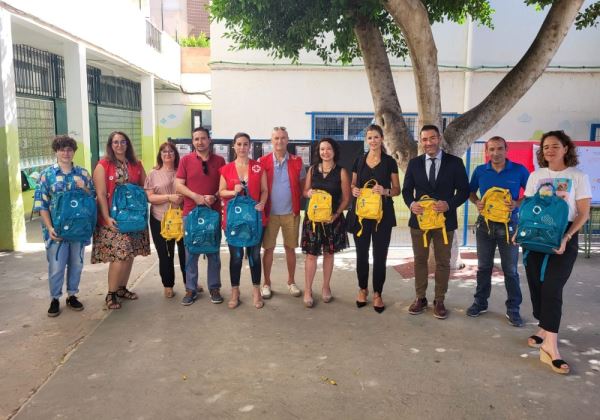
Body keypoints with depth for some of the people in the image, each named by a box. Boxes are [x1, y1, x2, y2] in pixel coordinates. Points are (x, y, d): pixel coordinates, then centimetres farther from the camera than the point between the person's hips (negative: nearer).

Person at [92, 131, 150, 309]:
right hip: (113, 218, -5)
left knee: (130, 254, 10)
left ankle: (122, 288, 26)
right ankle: (111, 294, 4)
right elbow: (101, 194, -11)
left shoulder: (136, 164, 8)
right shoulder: (103, 165, -6)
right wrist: (107, 217, -17)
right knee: (119, 255, -10)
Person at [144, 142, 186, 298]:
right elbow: (150, 197, -5)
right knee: (165, 255, 8)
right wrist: (169, 197, -17)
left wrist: (184, 198, -11)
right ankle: (168, 286, 23)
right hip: (160, 220, -1)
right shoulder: (153, 174, 2)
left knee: (185, 251, 8)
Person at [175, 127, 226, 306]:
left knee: (213, 252, 7)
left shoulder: (219, 161, 5)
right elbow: (178, 185, -2)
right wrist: (196, 196, -15)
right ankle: (191, 289, 16)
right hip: (190, 212, 0)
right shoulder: (185, 160, 3)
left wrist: (215, 197, -13)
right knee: (191, 253, 5)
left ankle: (214, 288, 18)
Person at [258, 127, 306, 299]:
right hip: (269, 213, -1)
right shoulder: (263, 161, -2)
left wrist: (297, 203, -1)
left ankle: (291, 282, 25)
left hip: (291, 213, 1)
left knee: (290, 248, 11)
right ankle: (266, 283, 19)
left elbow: (302, 185, 9)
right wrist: (261, 207, -3)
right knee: (268, 248, 6)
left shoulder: (297, 162, 2)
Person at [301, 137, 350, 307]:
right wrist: (308, 193, -13)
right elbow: (305, 191, 10)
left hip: (333, 218, -1)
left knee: (328, 253, 12)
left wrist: (336, 214, -15)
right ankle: (308, 290, 11)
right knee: (311, 254, 0)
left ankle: (326, 287, 27)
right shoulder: (312, 169, 3)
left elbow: (346, 198, -3)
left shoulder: (341, 172, -4)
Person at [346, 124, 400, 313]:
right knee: (361, 254, 8)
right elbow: (353, 185, 15)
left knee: (380, 255, 2)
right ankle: (362, 289, 26)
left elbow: (397, 189, 3)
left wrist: (385, 191, -18)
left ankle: (377, 293, 15)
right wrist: (354, 190, -8)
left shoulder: (389, 161, 1)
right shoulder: (359, 161, 8)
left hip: (382, 214, -2)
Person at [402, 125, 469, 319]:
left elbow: (464, 190, -3)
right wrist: (411, 204, -17)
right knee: (420, 260, 10)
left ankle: (439, 301, 20)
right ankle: (420, 298, 23)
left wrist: (449, 204, -21)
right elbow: (407, 189, 5)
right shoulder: (414, 163, 4)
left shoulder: (455, 162, -3)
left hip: (444, 219, -2)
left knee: (443, 262, 8)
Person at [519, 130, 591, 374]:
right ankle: (545, 329, 23)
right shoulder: (535, 176, 9)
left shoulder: (578, 177, -2)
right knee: (536, 286, 5)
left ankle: (549, 346, -11)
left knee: (552, 288, -12)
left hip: (563, 237, -4)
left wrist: (566, 237, -19)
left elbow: (583, 213, -5)